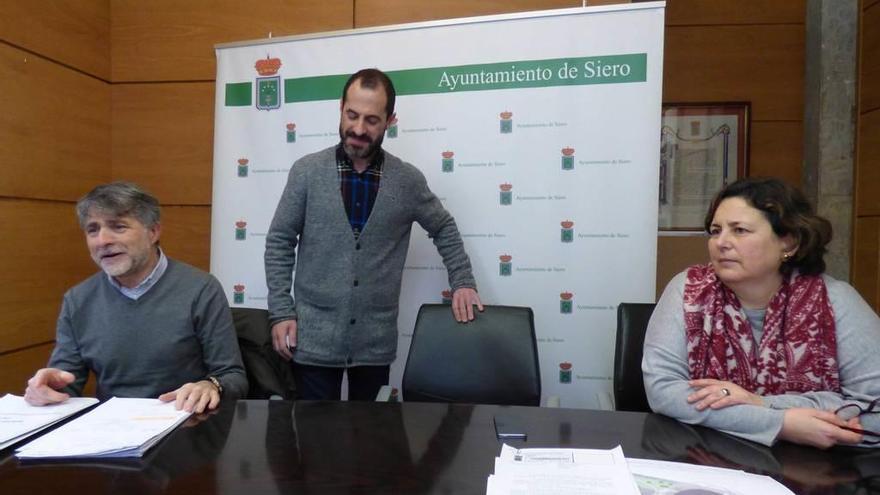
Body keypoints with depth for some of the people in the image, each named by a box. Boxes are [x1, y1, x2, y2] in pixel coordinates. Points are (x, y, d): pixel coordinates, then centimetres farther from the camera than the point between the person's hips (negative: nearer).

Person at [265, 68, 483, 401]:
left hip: (376, 342, 1)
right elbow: (279, 242, 1)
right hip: (314, 338, -1)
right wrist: (281, 311, -5)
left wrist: (463, 282, 2)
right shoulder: (307, 171, -3)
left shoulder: (408, 180, -1)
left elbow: (444, 229, 13)